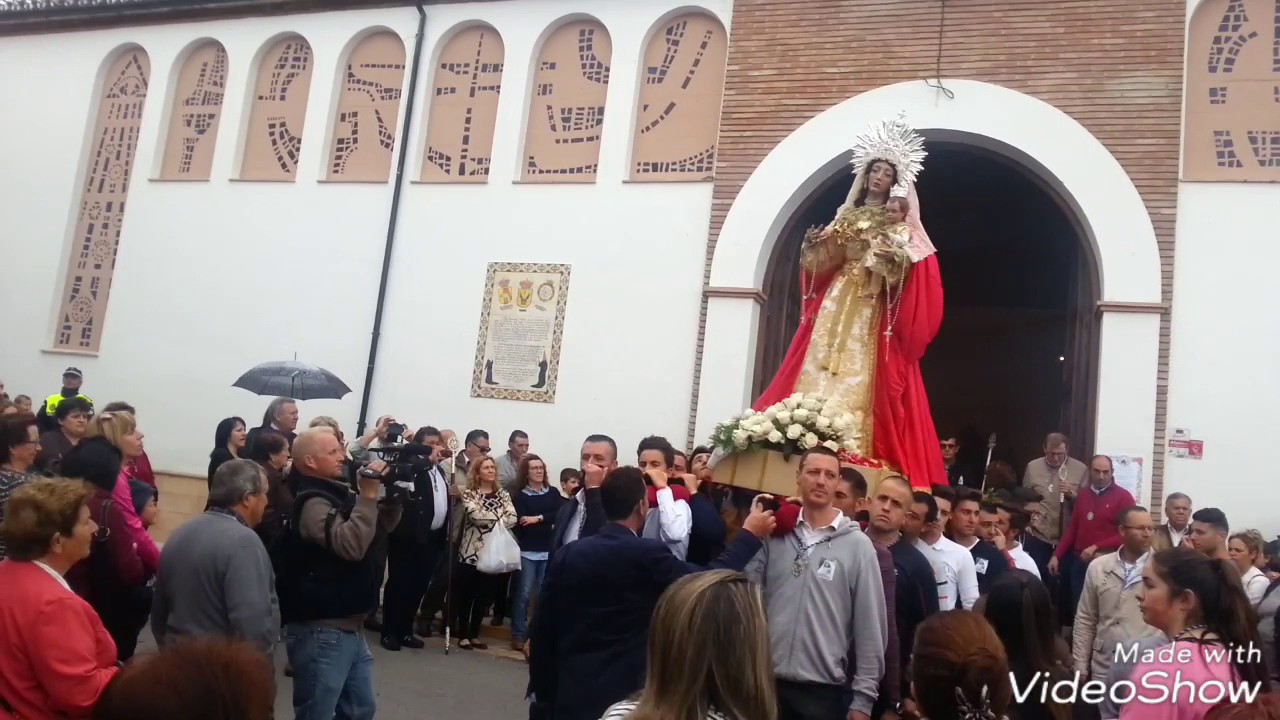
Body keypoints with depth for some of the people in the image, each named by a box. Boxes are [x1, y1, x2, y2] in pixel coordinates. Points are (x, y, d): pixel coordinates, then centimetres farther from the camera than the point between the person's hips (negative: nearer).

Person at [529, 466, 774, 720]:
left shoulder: (567, 553, -1)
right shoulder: (647, 554, -15)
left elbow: (543, 628, 3)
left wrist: (542, 692, 13)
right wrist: (750, 535, 2)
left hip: (571, 692, 5)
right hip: (621, 694, -5)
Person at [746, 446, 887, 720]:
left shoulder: (857, 544, -2)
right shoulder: (774, 535, 2)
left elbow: (870, 625, -1)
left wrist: (863, 696, -2)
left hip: (825, 688, -1)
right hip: (768, 680, 1)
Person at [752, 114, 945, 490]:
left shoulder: (898, 222, 9)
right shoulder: (846, 215, 17)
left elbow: (907, 268, -2)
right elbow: (817, 261, 13)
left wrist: (888, 258, -21)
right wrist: (821, 245, -6)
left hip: (874, 309, -3)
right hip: (836, 301, 3)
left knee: (860, 377, -10)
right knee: (820, 370, -5)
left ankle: (847, 447, -12)